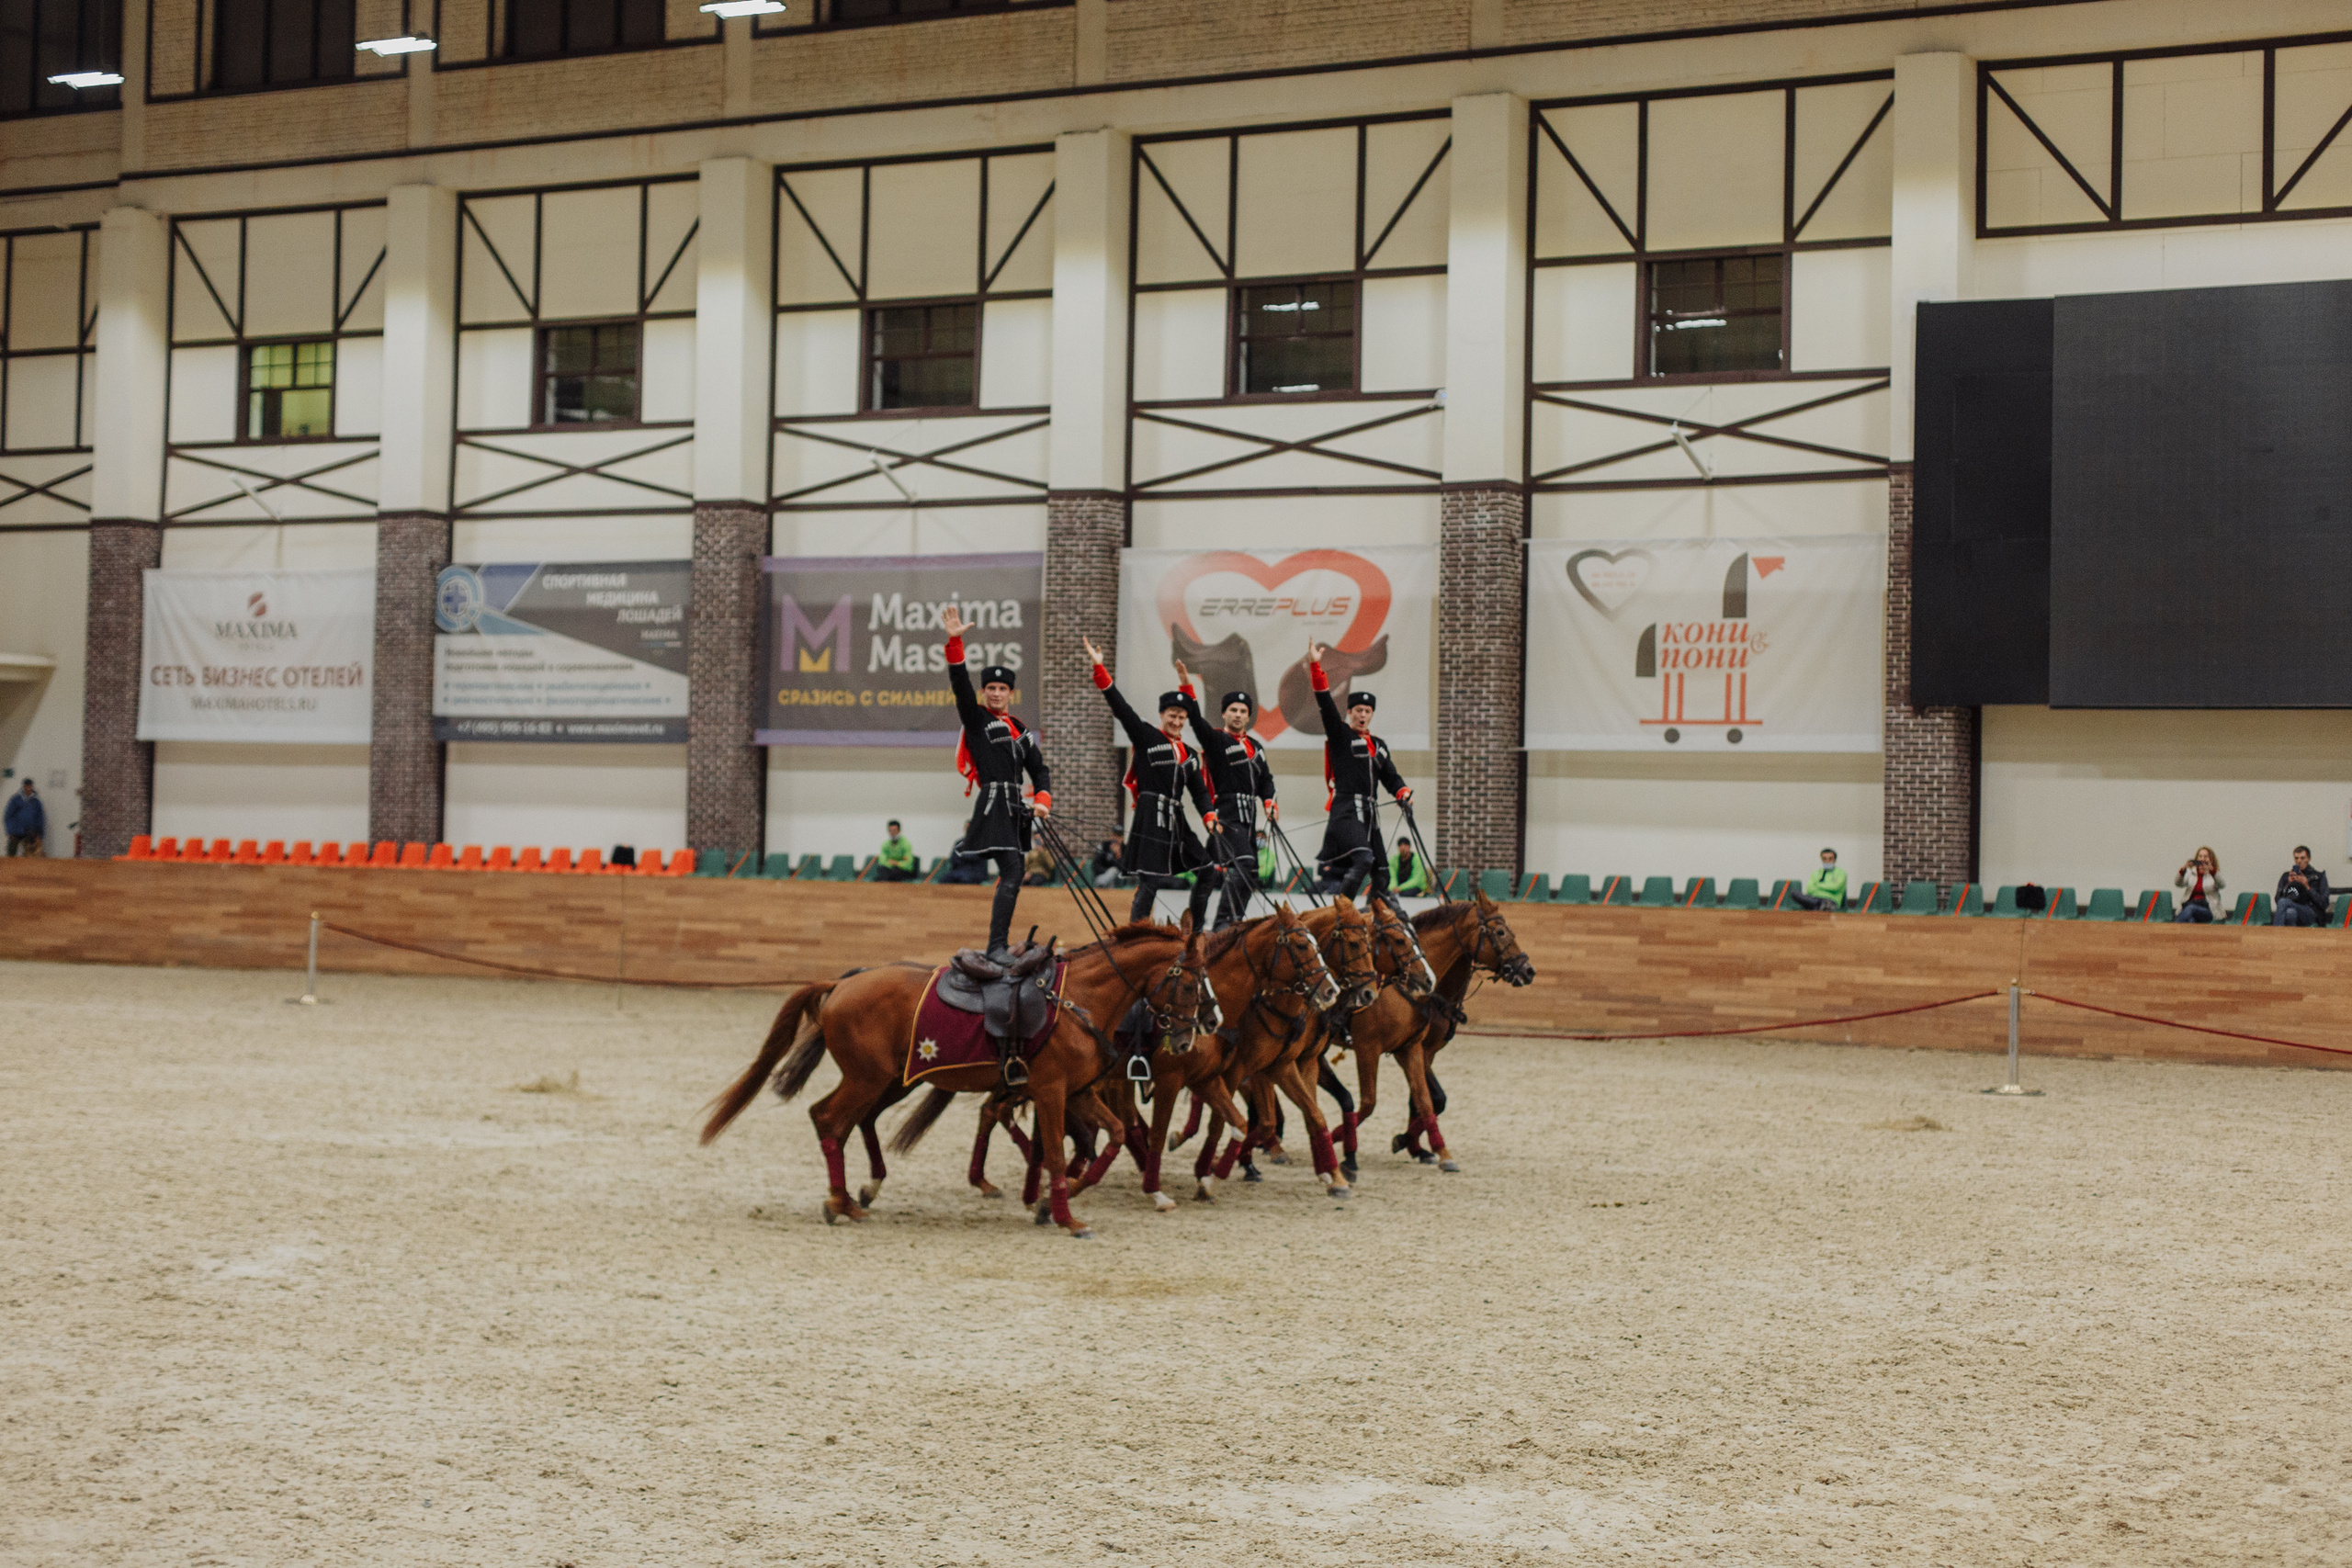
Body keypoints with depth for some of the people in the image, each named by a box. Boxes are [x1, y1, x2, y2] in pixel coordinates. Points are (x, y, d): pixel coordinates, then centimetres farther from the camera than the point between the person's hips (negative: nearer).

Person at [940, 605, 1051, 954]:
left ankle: (1001, 946, 17)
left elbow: (1039, 769, 20)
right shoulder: (976, 719, 2)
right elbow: (960, 685, -12)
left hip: (1016, 808, 8)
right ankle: (996, 946, -24)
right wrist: (955, 643, -23)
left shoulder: (1020, 730, 19)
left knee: (1012, 876, 10)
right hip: (993, 804, -8)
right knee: (1011, 874, -19)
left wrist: (1043, 799, 2)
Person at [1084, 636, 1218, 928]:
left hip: (1177, 822, 7)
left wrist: (1209, 817, -2)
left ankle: (1198, 933, 17)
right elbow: (1120, 706, -6)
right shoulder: (1146, 737, 1)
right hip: (1151, 820, -7)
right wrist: (1099, 668, -14)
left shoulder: (1190, 755, 18)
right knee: (1149, 882, -11)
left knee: (1207, 873, 7)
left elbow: (1200, 792, 17)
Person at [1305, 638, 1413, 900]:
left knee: (1380, 870, 6)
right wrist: (1316, 666, -17)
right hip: (1345, 809, -7)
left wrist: (1403, 794, 3)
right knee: (1362, 858, -26)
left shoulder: (1379, 745, 22)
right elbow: (1326, 705, -8)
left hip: (1370, 814, 7)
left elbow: (1390, 776, 24)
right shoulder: (1340, 736, 3)